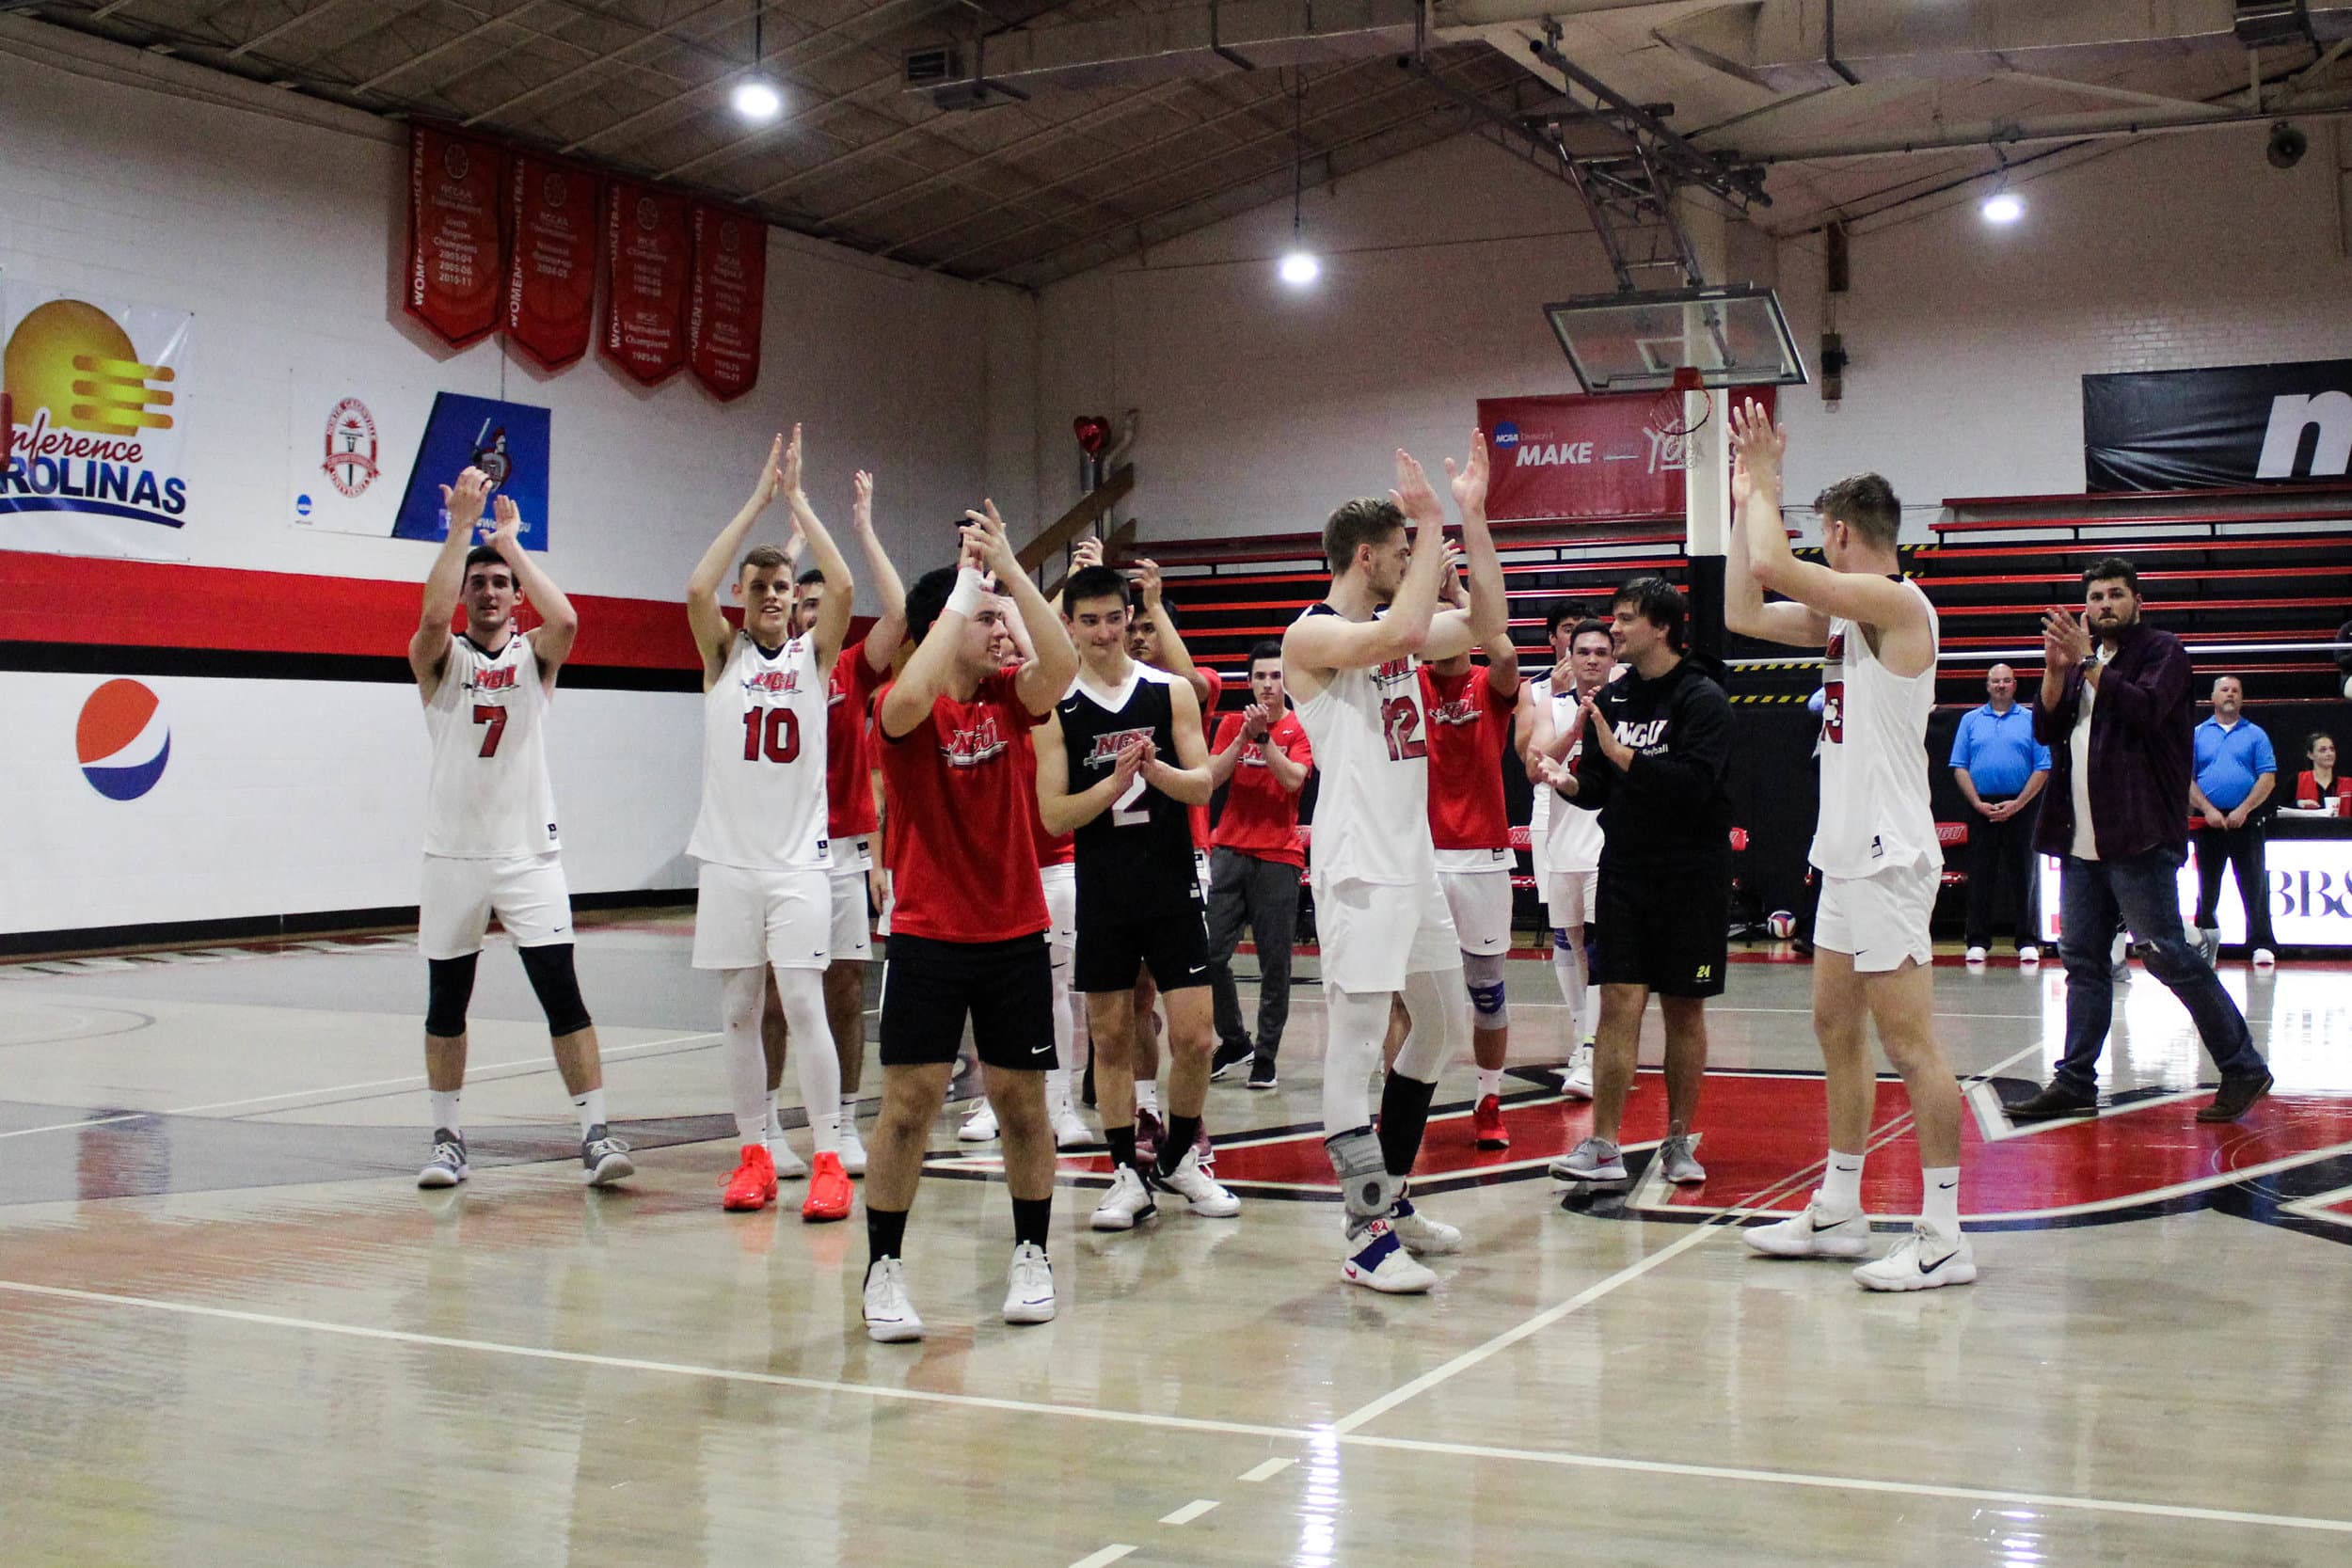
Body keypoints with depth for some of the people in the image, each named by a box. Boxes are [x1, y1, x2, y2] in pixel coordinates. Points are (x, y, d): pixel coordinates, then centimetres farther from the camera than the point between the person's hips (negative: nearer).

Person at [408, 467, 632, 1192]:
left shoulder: (533, 656, 5)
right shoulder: (439, 659, 3)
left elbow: (565, 621, -17)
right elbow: (433, 616, -20)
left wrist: (512, 543, -10)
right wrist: (461, 525, -18)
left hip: (530, 853, -1)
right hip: (454, 855, 1)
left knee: (563, 997, -8)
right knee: (445, 1004, 9)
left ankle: (596, 1134, -5)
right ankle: (448, 1138, 22)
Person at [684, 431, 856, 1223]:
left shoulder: (813, 653, 5)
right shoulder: (723, 654, 6)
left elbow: (841, 587, -11)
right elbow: (697, 589, -12)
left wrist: (797, 498, -7)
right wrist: (758, 499, -10)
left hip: (799, 860, -1)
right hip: (729, 857, 1)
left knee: (804, 1006, -7)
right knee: (738, 1011, 5)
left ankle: (828, 1158, -4)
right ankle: (755, 1152, 14)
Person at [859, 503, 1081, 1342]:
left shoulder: (1007, 697, 3)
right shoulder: (903, 708, -7)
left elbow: (1062, 664, -17)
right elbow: (912, 695, -33)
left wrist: (1010, 567, -19)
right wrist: (966, 584, -25)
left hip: (1015, 934, 3)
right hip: (926, 935, -3)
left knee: (1021, 1096, 8)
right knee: (909, 1098, -5)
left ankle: (1032, 1255, 22)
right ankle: (884, 1270, 5)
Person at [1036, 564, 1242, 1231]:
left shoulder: (1170, 692, 2)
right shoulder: (1056, 709, 0)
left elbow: (1202, 785, -2)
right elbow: (1053, 815, -5)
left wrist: (1157, 770, -21)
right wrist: (1114, 783, -20)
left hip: (1173, 885, 0)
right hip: (1101, 894, 0)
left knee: (1194, 1036, -1)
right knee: (1110, 1036, 6)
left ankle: (1179, 1158, 20)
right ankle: (1129, 1173, 16)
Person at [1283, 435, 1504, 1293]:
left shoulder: (1394, 627, 14)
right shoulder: (1312, 635, -11)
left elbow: (1485, 624, 13)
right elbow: (1402, 633, -27)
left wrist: (1473, 518, 7)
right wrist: (1433, 529, -18)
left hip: (1415, 858, 10)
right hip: (1358, 866, -9)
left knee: (1445, 1024, 17)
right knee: (1355, 1040, -8)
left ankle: (1391, 1195, 29)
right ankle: (1367, 1236, -6)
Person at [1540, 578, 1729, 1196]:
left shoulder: (1702, 699, -8)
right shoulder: (1613, 697, 9)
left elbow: (1695, 784, -21)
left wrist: (1623, 755, -24)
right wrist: (1567, 782, -8)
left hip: (1690, 877, -3)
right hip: (1624, 872, 4)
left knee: (1684, 1009, 6)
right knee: (1620, 1001, -3)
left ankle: (1678, 1143, 17)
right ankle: (1603, 1147, -4)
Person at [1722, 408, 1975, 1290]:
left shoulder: (1895, 603, -15)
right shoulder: (1845, 613, 14)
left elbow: (1771, 565, -25)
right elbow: (1743, 613, 17)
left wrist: (1765, 487, -7)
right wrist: (1747, 499, 14)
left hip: (1888, 859, -10)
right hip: (1848, 854, 10)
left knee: (1909, 1043, -8)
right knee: (1836, 1028, 15)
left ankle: (1944, 1239, -4)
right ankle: (1837, 1213, 24)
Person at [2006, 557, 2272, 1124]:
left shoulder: (2162, 650, -1)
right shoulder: (2082, 659, 19)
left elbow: (2145, 709, -19)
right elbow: (2047, 729, 10)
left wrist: (2088, 662, -19)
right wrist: (2057, 671, -5)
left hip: (2138, 837, -7)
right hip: (2081, 840, 7)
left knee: (2167, 954, -8)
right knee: (2082, 959, 7)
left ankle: (2243, 1068, 1)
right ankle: (2075, 1081, 11)